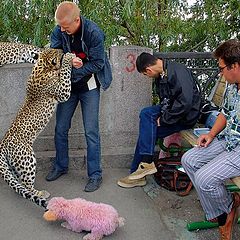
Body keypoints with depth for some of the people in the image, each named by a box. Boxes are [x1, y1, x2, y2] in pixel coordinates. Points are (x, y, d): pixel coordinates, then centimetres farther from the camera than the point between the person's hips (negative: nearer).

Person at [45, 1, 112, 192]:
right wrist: (68, 60, -31)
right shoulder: (59, 31, -10)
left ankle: (95, 175, 8)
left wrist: (72, 72, -23)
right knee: (61, 128, 10)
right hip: (67, 85, 5)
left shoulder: (94, 33, -23)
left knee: (91, 132, -4)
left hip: (89, 87, -4)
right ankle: (61, 166, 30)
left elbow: (97, 64, -19)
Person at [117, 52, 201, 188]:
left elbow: (186, 102, -29)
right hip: (172, 111, 9)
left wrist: (164, 119, -22)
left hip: (186, 116, -8)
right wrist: (162, 114, -4)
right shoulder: (161, 75, 8)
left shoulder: (178, 71, -21)